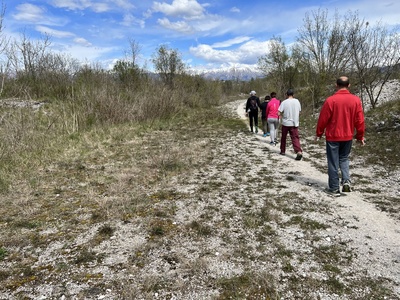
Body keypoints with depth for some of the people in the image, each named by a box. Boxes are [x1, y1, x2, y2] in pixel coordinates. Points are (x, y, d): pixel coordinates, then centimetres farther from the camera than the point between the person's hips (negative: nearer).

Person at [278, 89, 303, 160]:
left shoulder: (284, 102, -9)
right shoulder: (297, 101, 0)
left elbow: (279, 113, -12)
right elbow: (299, 112, 9)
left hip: (285, 123, -1)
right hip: (294, 123, 1)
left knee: (283, 137, 17)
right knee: (295, 138, -1)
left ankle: (283, 151, 28)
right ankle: (299, 152, -19)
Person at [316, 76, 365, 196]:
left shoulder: (331, 100, -14)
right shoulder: (356, 100, -3)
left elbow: (323, 119, -9)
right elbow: (360, 121, 0)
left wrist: (318, 133, 5)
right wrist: (360, 136, 11)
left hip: (333, 136, -3)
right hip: (348, 136, 3)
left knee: (333, 162, 5)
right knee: (344, 158, 22)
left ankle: (334, 188, 10)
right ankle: (346, 180, 4)